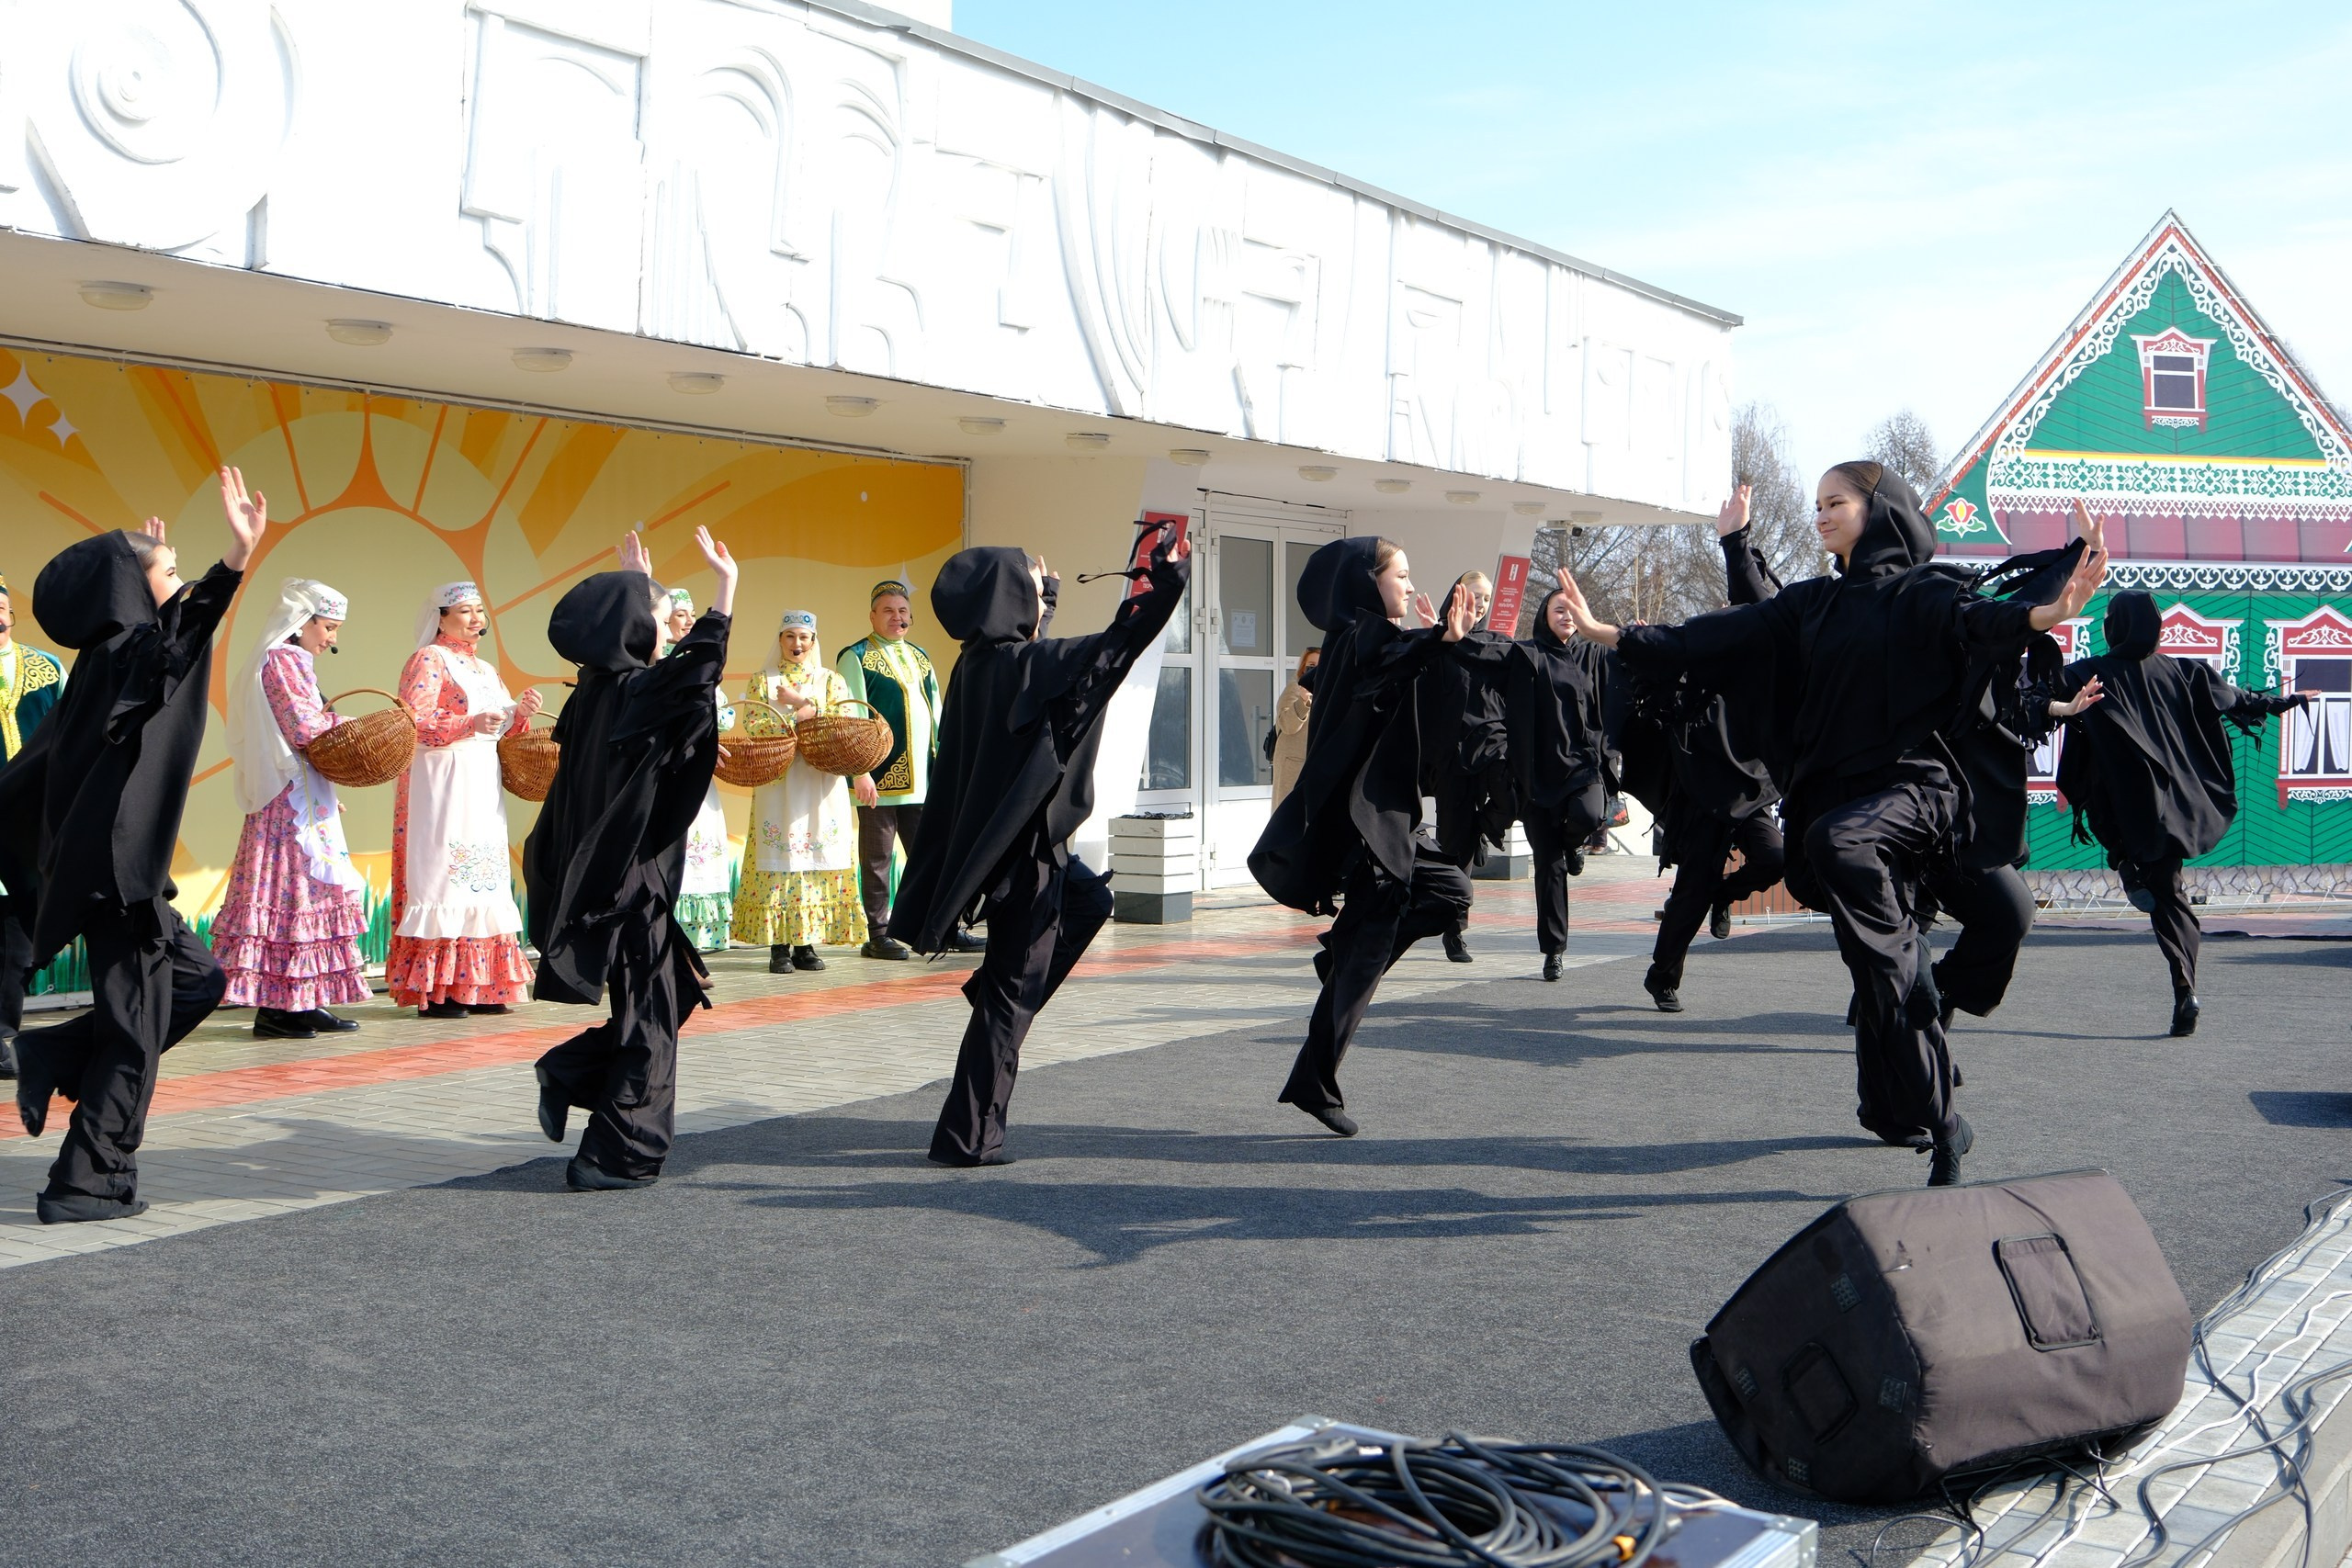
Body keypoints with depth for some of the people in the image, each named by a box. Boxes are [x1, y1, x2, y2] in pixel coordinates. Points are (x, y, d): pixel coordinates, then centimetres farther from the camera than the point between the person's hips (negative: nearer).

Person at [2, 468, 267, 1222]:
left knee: (197, 980, 21)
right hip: (116, 868, -9)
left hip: (116, 868, 9)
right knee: (133, 1030, 0)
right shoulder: (123, 653, -17)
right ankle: (87, 1186, 8)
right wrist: (237, 556, -51)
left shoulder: (112, 655, 8)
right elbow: (177, 634, -39)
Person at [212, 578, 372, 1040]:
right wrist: (340, 721, 1)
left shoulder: (290, 661, 20)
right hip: (291, 799, -10)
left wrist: (325, 794, 16)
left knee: (309, 891, 8)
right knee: (293, 888, -9)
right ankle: (276, 1007, -6)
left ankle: (302, 1003, 9)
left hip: (302, 799, 10)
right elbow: (302, 727, -18)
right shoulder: (282, 660, -9)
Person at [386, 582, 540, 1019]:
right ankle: (433, 989, -7)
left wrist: (521, 713, -1)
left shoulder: (485, 669, 20)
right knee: (442, 877, -9)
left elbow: (502, 730, 20)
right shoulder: (428, 660, -2)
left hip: (483, 786, 8)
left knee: (484, 880, 5)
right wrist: (470, 724, -25)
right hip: (442, 783, -8)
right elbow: (413, 724, -13)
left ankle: (477, 986, 8)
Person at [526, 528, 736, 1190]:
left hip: (604, 878, 9)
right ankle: (614, 1159, 9)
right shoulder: (632, 692, -18)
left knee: (669, 999, 22)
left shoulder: (598, 688, 6)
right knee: (646, 1023, 3)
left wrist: (634, 588, 37)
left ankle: (568, 1074, 20)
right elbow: (698, 664, -35)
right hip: (633, 883, -9)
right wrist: (726, 585, -32)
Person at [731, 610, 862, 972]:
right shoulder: (762, 681, 11)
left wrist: (802, 703, -8)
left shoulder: (831, 681, 13)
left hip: (822, 785, 1)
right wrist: (801, 716, -13)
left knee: (818, 859, -2)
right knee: (778, 857, -7)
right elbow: (754, 726, -4)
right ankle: (778, 946, -4)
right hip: (778, 782, -1)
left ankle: (806, 943, 3)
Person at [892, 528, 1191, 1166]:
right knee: (1011, 993, 0)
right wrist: (1169, 577, -16)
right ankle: (969, 1135, 7)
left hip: (1001, 844, 9)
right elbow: (1110, 650, -24)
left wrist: (1041, 588, 40)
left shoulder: (979, 662, 5)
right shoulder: (1021, 665, -20)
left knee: (1088, 901, 30)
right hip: (1023, 850, -9)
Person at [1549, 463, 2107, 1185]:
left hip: (1912, 788, -6)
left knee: (1836, 842, -36)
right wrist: (1612, 635, 0)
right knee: (1878, 956, 9)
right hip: (1839, 794, 7)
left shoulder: (1920, 591, -2)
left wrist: (2042, 615, -46)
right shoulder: (1810, 603, 15)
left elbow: (1976, 618, -23)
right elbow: (1721, 634, 8)